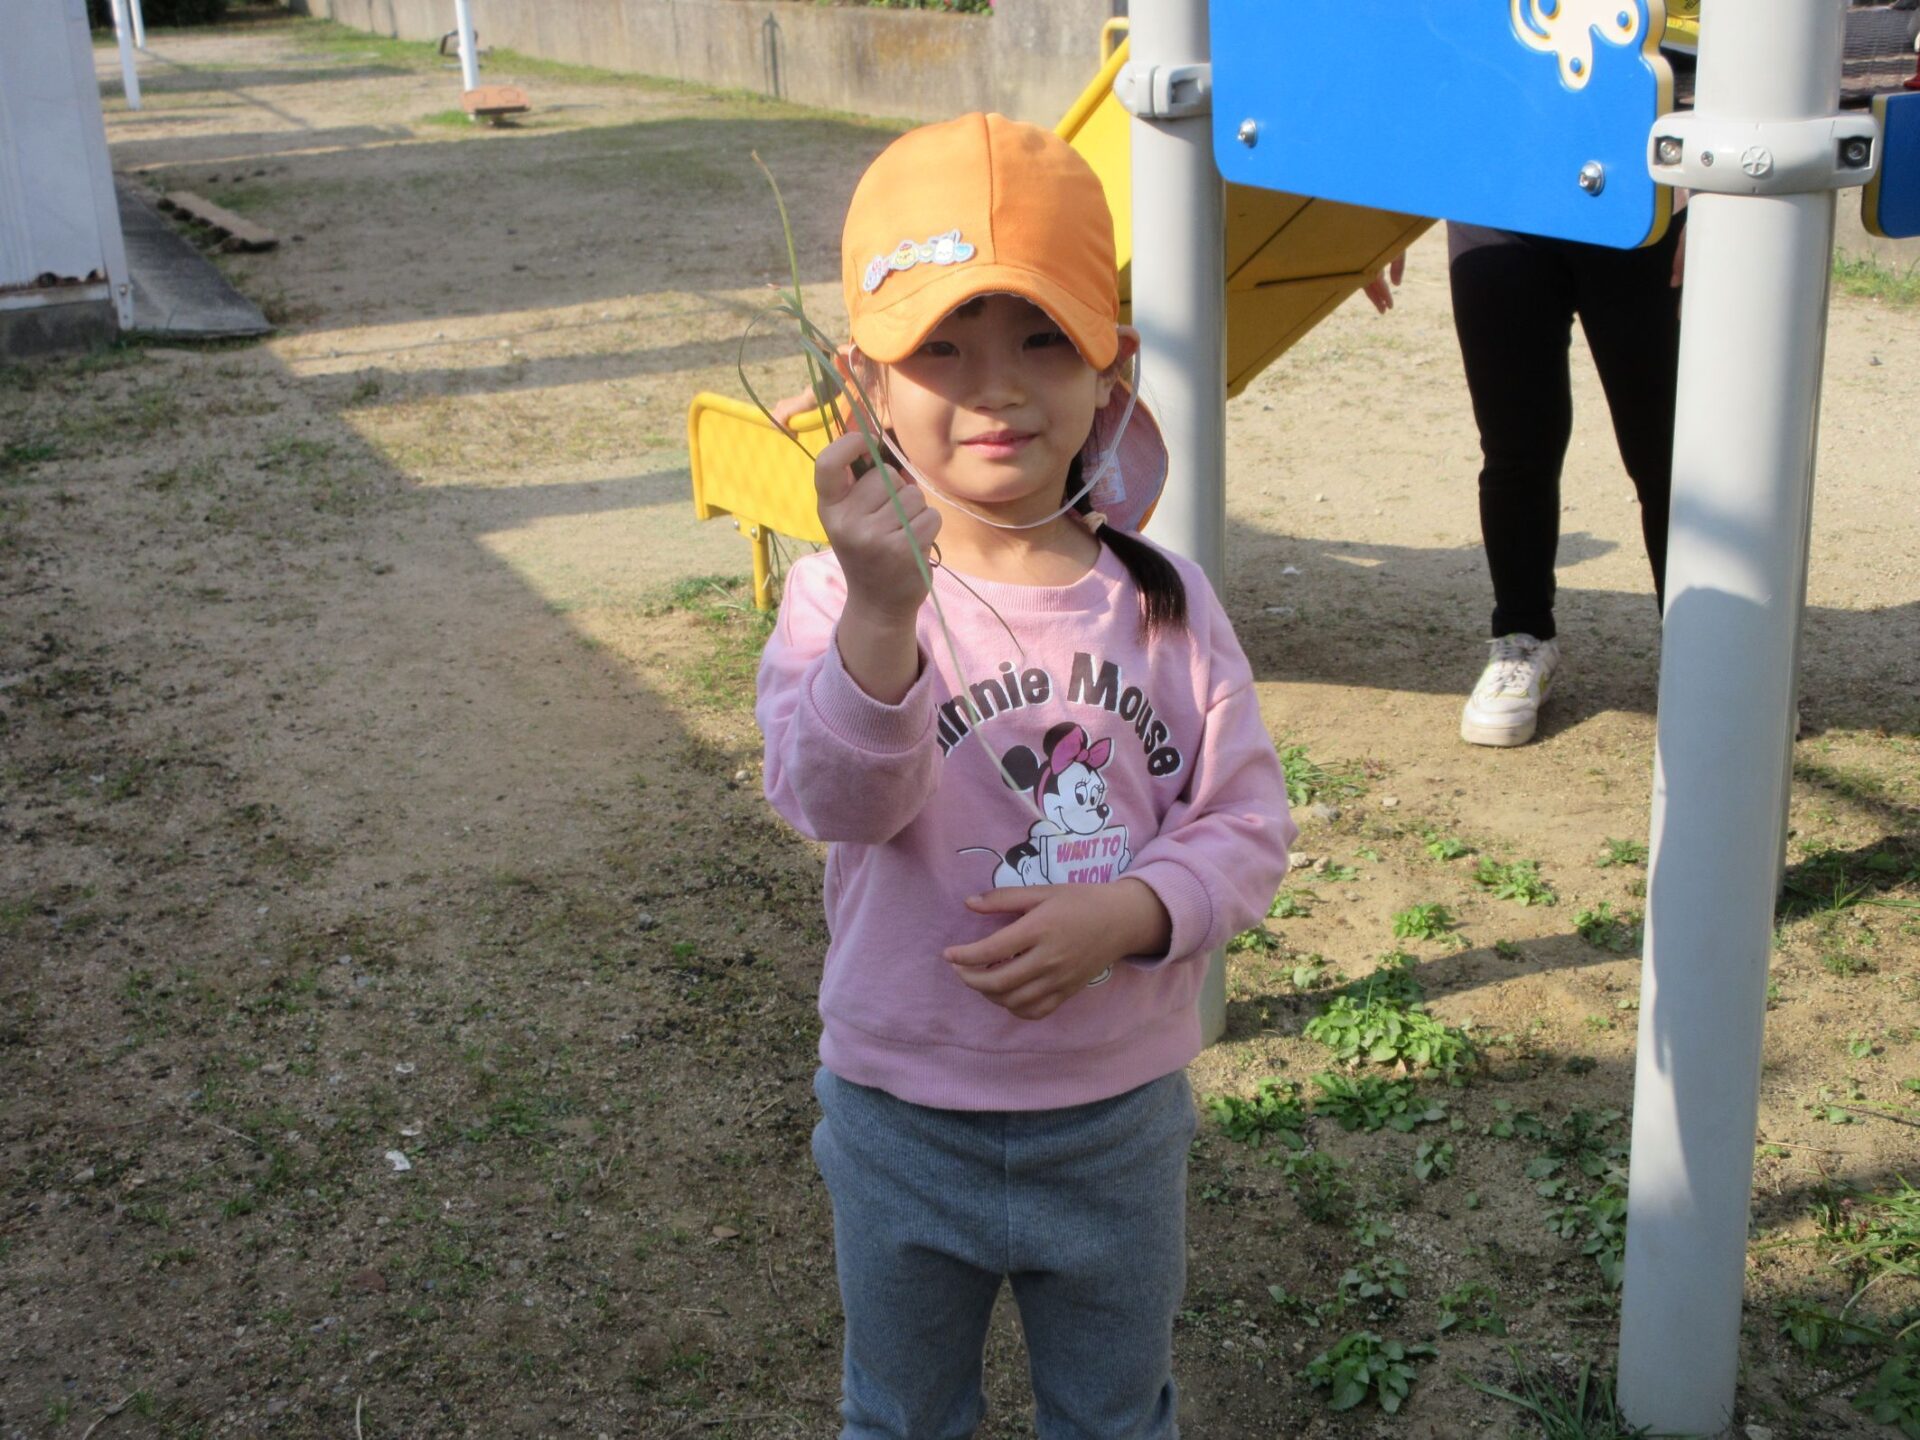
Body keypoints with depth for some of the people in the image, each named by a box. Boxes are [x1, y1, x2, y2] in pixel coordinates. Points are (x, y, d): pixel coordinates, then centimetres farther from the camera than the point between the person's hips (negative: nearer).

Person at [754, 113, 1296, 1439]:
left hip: (1121, 1116, 2)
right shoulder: (840, 597, -17)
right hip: (905, 1120, -1)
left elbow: (1249, 823, -5)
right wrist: (884, 615, -52)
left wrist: (1126, 912, -24)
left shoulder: (1163, 599, -8)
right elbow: (834, 796, -34)